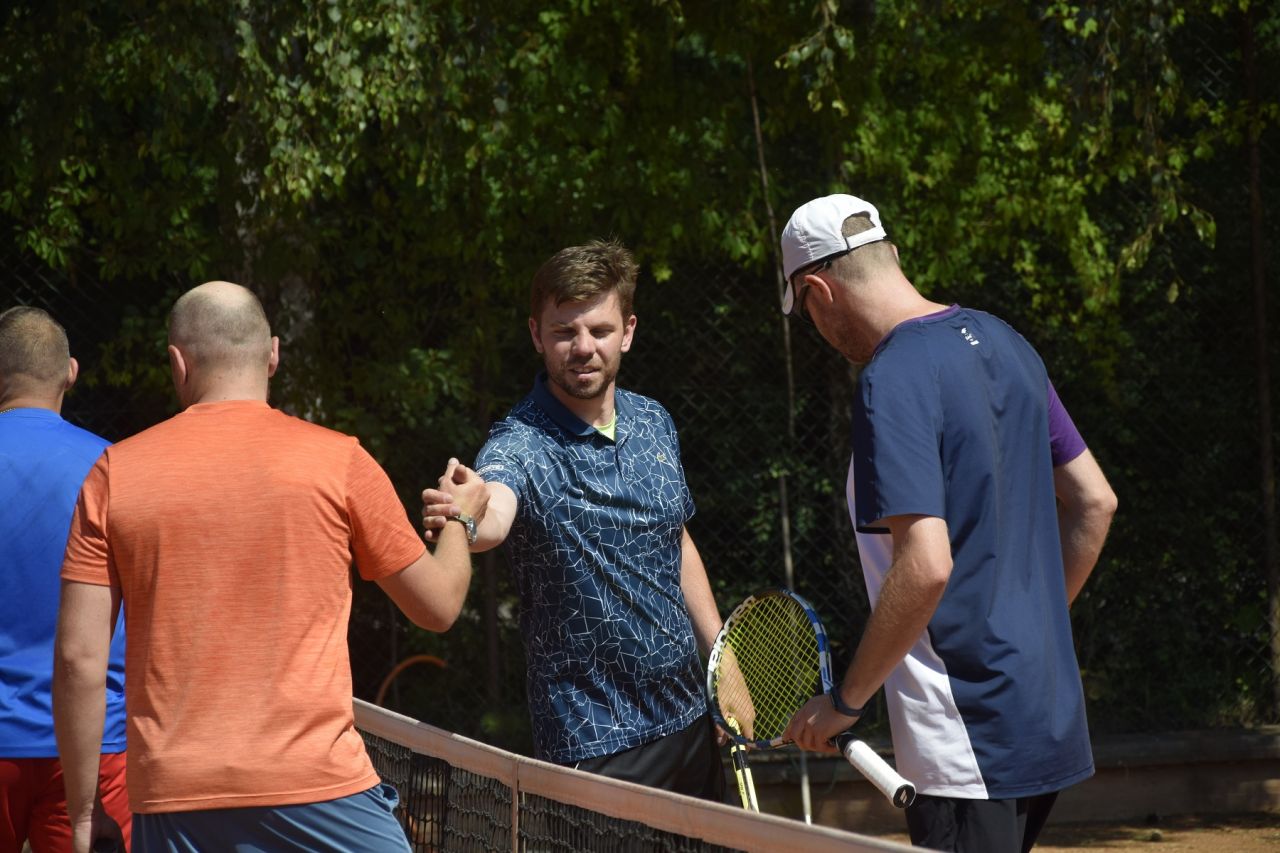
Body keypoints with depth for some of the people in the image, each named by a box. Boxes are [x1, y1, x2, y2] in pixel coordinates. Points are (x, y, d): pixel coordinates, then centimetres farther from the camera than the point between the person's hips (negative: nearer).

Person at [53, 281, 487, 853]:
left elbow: (78, 657, 1)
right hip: (316, 784, -2)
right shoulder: (337, 461, 1)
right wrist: (459, 517, 31)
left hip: (171, 801, 2)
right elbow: (438, 606, 10)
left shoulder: (116, 473, 4)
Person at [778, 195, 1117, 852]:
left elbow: (925, 566, -24)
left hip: (969, 742, -9)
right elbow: (1093, 503, 17)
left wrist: (844, 700, -14)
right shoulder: (1004, 343, 10)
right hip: (1047, 718, 9)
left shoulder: (892, 380, -16)